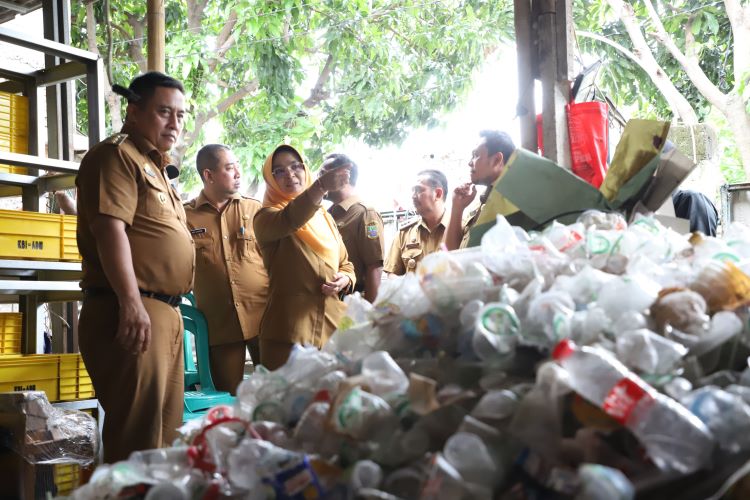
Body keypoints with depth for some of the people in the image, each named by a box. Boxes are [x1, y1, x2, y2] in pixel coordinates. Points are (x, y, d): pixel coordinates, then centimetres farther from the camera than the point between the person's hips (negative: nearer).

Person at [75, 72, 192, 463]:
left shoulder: (154, 166, 24)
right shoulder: (117, 155, -6)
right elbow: (110, 229, -18)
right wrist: (131, 302, -26)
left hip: (164, 311, 10)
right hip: (130, 310, -10)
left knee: (166, 430, 13)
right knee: (138, 434, -9)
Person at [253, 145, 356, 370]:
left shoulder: (324, 216, 17)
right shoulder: (267, 218, -1)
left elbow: (345, 263, 24)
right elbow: (289, 220, -25)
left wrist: (345, 279, 0)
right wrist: (321, 186, -41)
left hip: (334, 325, 5)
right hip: (289, 330, -5)